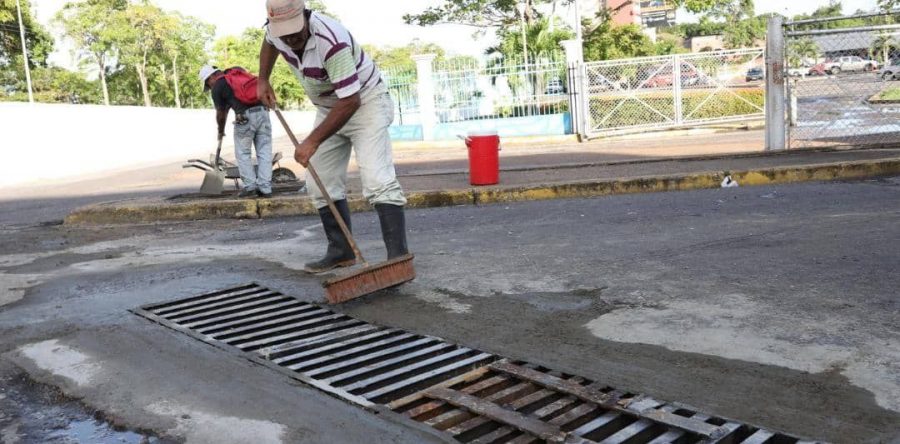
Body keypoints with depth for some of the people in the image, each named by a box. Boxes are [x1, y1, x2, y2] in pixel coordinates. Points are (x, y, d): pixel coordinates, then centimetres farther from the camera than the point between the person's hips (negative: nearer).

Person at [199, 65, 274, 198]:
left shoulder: (217, 88, 7)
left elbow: (220, 113, 16)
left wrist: (221, 131, 32)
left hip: (245, 116, -5)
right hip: (263, 110, 5)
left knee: (243, 154, 10)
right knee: (264, 153, 6)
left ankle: (249, 186, 7)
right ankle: (265, 188, 6)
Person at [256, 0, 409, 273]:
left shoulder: (332, 42, -34)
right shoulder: (277, 30, -11)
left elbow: (351, 101, -35)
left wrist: (312, 142, -30)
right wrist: (263, 81, 8)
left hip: (365, 103, -8)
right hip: (329, 108, 8)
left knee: (378, 180, -22)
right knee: (321, 184, 6)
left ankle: (399, 258, -23)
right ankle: (341, 252, 14)